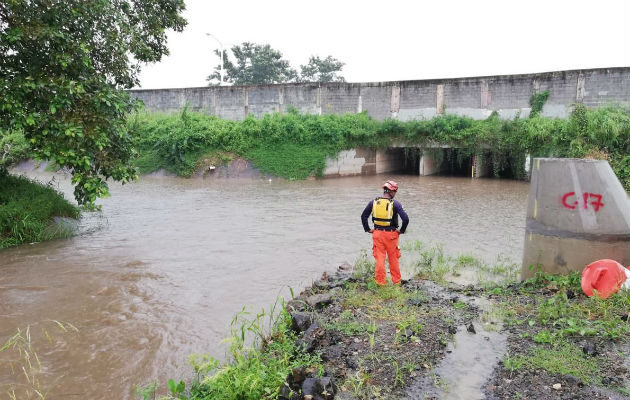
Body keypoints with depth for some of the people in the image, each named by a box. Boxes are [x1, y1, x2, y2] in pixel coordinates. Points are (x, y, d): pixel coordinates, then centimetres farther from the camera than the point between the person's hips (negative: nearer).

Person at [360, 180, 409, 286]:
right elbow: (406, 218, -16)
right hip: (391, 234, -2)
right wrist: (402, 230, -2)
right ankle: (396, 281, 22)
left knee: (379, 258, 9)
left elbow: (363, 216, 6)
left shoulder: (373, 202, 0)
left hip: (377, 233, 2)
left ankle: (380, 281, 12)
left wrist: (367, 229, 13)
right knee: (393, 259, 12)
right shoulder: (395, 204, -11)